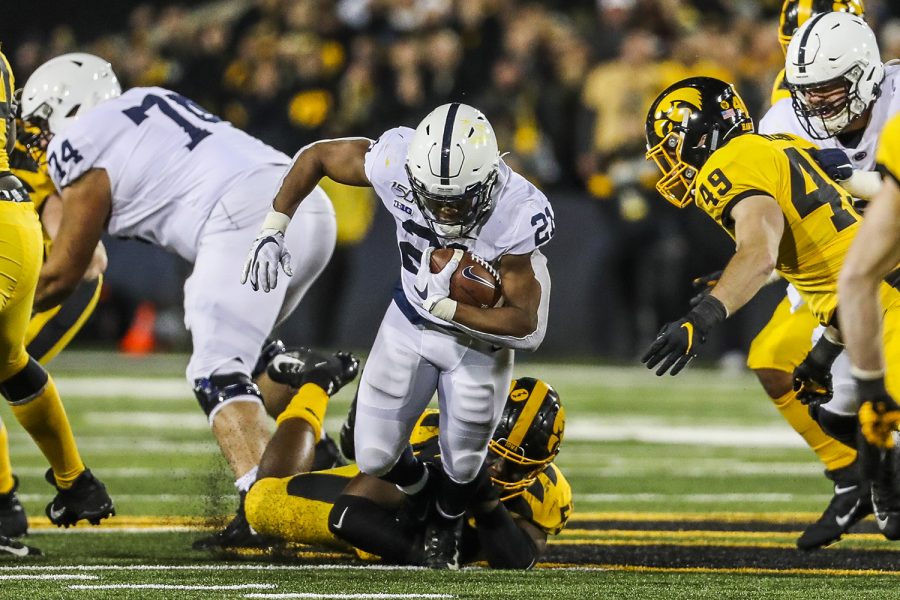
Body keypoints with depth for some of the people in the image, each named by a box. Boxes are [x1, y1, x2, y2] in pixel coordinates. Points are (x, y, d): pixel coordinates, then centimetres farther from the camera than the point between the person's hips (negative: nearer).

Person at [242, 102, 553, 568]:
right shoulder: (397, 164, -32)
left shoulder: (517, 215, -37)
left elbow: (523, 321, -28)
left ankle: (445, 527, 45)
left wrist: (445, 306, -37)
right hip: (410, 321, 2)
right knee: (376, 458, 6)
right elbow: (315, 156, -11)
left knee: (461, 465, 9)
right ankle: (419, 487, 43)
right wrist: (273, 229, -13)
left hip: (479, 334, -2)